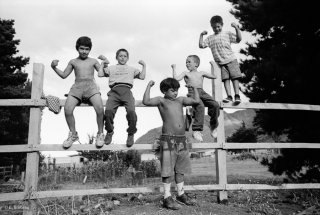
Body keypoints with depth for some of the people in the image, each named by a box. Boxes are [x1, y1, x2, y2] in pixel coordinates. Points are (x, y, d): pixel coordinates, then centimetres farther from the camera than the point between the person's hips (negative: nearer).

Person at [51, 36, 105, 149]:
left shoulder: (93, 61, 18)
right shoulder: (73, 62, 21)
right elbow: (64, 75, 20)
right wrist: (54, 67, 8)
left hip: (91, 86, -1)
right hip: (77, 87, 2)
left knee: (100, 108, -28)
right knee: (67, 109, -22)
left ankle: (100, 134, -9)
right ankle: (73, 134, 0)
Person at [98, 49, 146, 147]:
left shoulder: (132, 69, 33)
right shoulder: (111, 68, 32)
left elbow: (142, 76, 20)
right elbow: (100, 74, 19)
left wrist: (144, 65, 21)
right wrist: (103, 63, 26)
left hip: (126, 91, 0)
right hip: (114, 91, 0)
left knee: (131, 112, -28)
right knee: (108, 112, -27)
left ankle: (131, 134, -8)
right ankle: (109, 132, -1)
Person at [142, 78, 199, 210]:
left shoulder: (180, 100, 14)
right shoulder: (161, 101, -1)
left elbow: (196, 101, 12)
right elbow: (146, 102, -17)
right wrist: (149, 86, -10)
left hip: (182, 139, 6)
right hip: (168, 139, -6)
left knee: (180, 169, 15)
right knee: (168, 170, 0)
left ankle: (181, 194, 29)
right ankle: (167, 197, 10)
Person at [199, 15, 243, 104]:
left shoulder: (227, 34, 9)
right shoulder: (210, 38, 17)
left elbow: (238, 39, -1)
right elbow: (201, 45, 12)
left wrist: (236, 28, -9)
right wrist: (201, 35, 6)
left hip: (231, 60, -2)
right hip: (220, 63, 2)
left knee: (235, 77, -6)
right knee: (226, 78, -6)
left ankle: (237, 95, -6)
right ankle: (229, 96, -11)